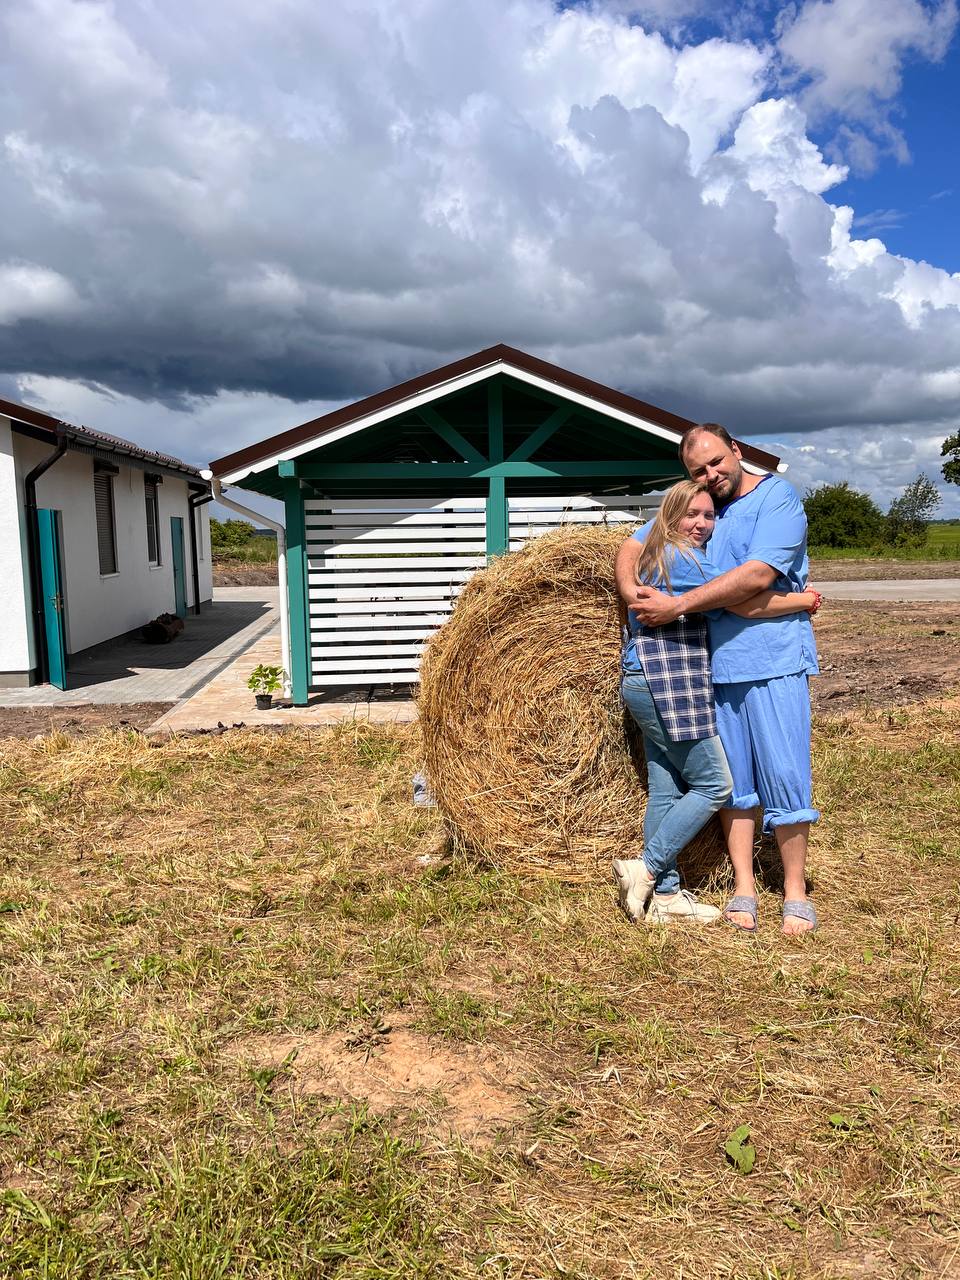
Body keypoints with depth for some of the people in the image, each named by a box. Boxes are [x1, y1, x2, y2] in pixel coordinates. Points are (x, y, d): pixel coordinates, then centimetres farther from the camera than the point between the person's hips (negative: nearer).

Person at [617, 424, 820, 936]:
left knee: (784, 774, -1)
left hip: (774, 660, -5)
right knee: (732, 779, 9)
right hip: (716, 664, 5)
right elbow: (630, 548, 13)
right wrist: (631, 591, -9)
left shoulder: (777, 498, -6)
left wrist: (677, 605, -19)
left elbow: (757, 575, -19)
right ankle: (743, 887, 19)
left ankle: (795, 892, 13)